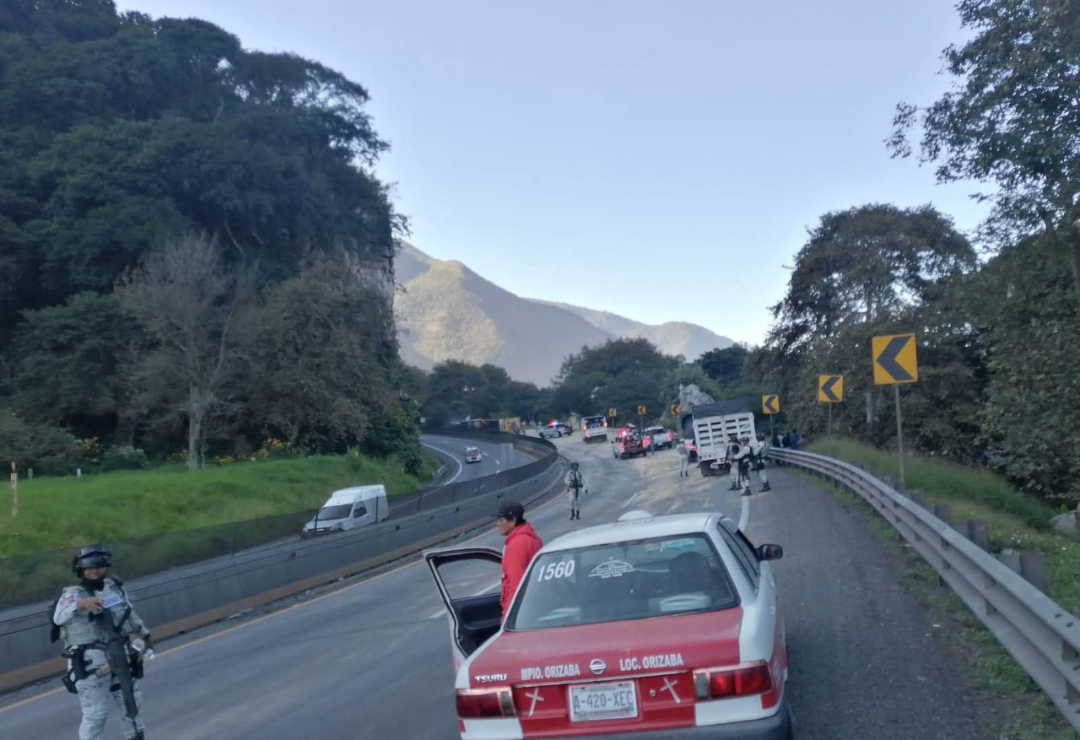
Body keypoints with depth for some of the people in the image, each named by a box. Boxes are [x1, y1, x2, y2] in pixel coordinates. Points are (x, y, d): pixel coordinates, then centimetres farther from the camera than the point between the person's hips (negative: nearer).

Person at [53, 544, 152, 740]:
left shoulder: (115, 587, 7)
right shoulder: (73, 594, -10)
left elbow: (130, 613, 22)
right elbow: (58, 617, -29)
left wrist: (145, 635, 28)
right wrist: (80, 604, -47)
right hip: (91, 663, -6)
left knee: (131, 703, 20)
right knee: (95, 713, -9)